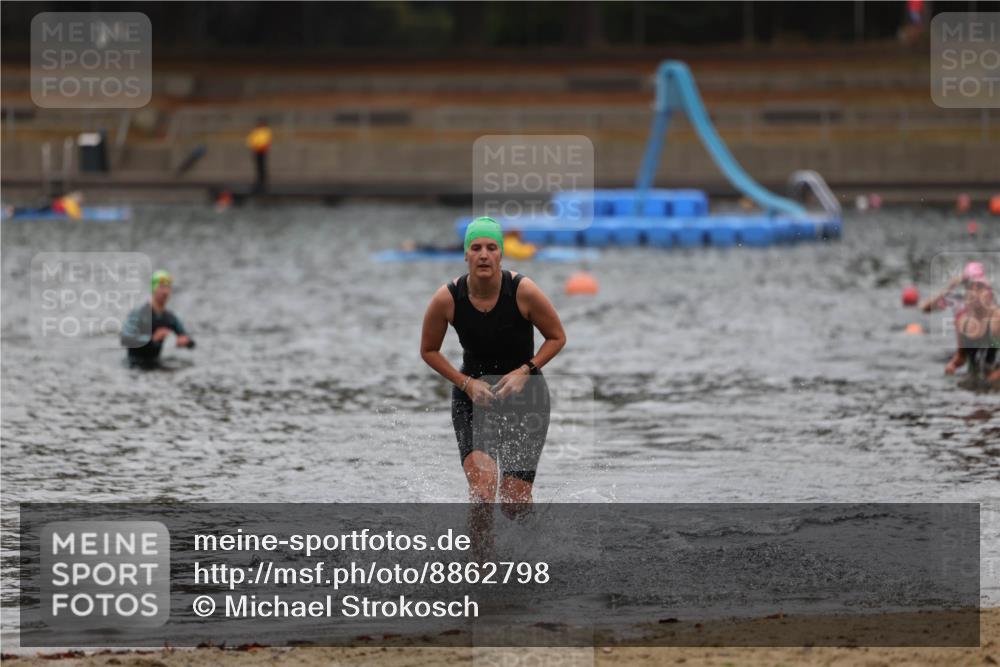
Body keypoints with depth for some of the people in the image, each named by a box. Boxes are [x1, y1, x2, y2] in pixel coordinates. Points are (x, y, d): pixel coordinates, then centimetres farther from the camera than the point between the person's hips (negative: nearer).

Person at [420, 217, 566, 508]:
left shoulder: (524, 291, -17)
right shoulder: (447, 299, -14)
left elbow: (557, 337, -3)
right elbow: (429, 350, 2)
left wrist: (526, 371, -16)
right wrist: (465, 383, -11)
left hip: (524, 396, 0)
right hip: (472, 396, 0)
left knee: (516, 500, -2)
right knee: (481, 485, -22)